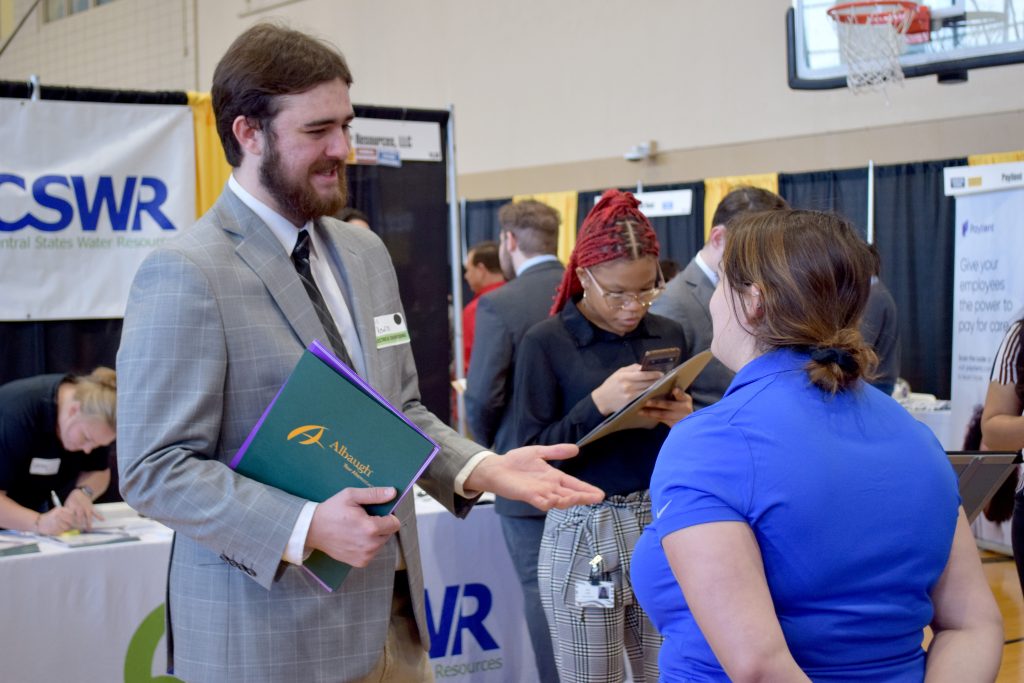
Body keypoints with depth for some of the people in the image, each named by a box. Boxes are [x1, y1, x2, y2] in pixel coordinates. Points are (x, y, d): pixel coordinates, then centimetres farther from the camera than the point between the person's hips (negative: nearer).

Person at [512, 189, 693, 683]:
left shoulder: (668, 335, 6)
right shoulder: (546, 342, -7)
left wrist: (684, 421, -10)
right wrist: (599, 403, -22)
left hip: (664, 524, 4)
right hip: (587, 534, -4)